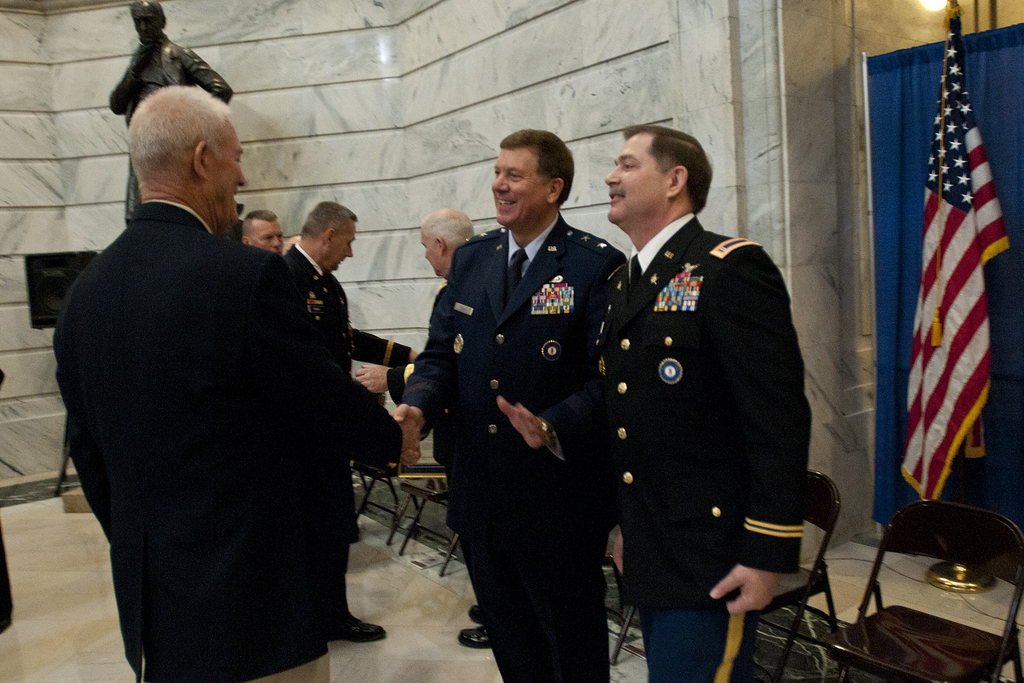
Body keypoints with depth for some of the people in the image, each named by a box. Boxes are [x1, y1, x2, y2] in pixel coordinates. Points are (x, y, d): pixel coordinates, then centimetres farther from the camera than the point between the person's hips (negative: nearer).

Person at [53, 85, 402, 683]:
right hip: (256, 596, -7)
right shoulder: (248, 275, -21)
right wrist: (393, 435, 8)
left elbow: (89, 452, 9)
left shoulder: (84, 292, 2)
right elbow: (330, 407, -12)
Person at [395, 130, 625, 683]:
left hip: (559, 500, -5)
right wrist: (415, 407, -13)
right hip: (481, 494, 6)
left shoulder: (597, 265, -10)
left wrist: (555, 428, -31)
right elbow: (441, 354, 7)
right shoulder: (470, 259, 9)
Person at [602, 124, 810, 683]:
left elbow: (779, 420, -18)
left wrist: (767, 554, -19)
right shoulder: (624, 283, 12)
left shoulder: (732, 268, -14)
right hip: (647, 553, 8)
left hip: (709, 558, -8)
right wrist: (623, 523, 16)